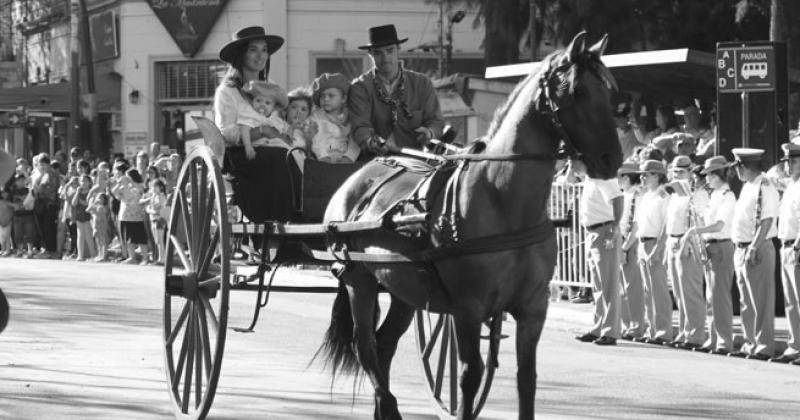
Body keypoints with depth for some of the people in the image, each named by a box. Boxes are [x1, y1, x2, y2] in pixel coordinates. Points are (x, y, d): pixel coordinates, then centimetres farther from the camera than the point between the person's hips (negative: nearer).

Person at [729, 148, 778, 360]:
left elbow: (766, 223, -19)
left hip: (759, 250, -9)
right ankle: (751, 344, 19)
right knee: (746, 302, 13)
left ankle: (764, 347, 0)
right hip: (742, 250, 9)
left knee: (761, 302, -4)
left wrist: (753, 249, -23)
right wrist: (741, 249, 14)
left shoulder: (765, 189, -14)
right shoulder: (747, 187, 14)